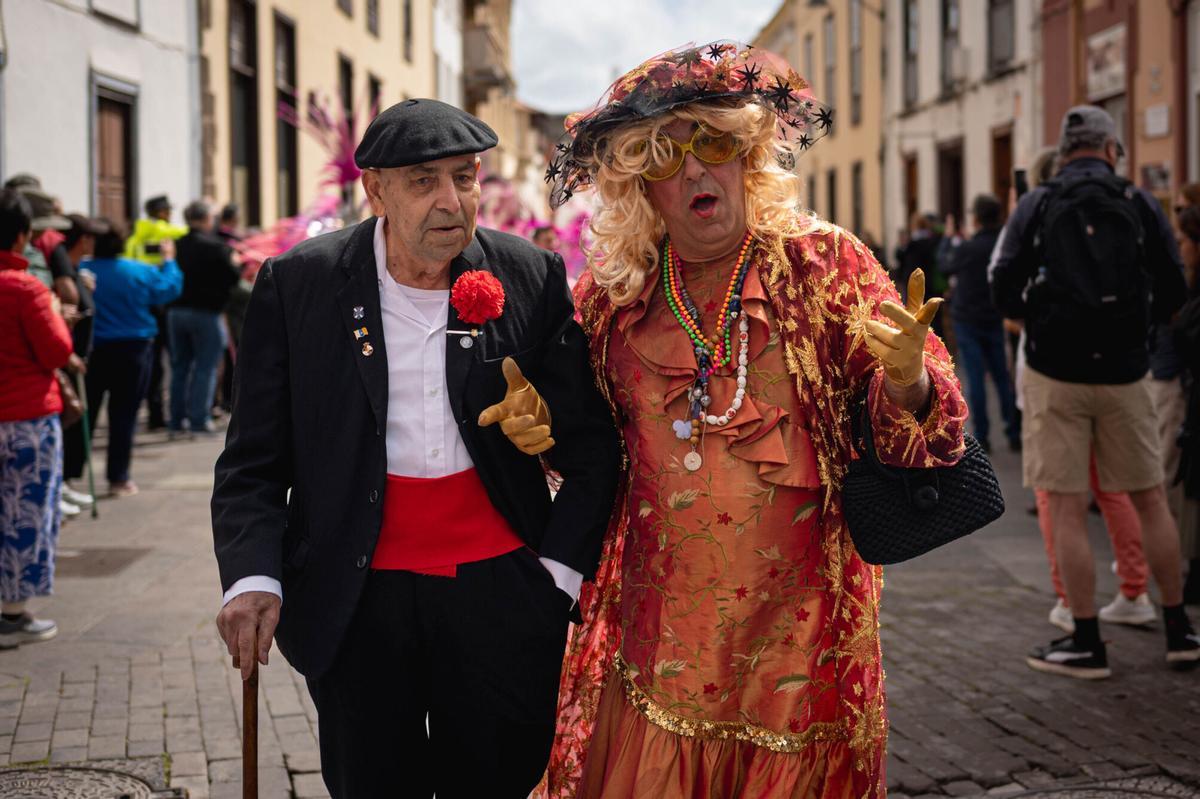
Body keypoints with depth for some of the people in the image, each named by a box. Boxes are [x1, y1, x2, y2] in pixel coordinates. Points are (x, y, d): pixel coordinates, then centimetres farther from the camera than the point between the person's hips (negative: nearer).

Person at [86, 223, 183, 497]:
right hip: (133, 351, 0)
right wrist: (168, 260, 19)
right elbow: (170, 289, 5)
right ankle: (118, 478, 9)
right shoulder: (140, 272, -8)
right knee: (123, 415, 7)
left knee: (84, 415, 11)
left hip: (92, 352, 0)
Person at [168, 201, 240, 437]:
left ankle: (176, 420, 14)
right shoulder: (216, 247, -13)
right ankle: (199, 420, -2)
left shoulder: (177, 246, 3)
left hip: (176, 311, 5)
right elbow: (232, 278, -10)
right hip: (205, 312, -5)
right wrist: (234, 260, 7)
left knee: (179, 366, 12)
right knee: (205, 368, 1)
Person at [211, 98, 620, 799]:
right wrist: (253, 575, -14)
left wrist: (562, 572, -3)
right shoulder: (297, 285, -2)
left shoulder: (534, 278, -1)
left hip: (499, 590, 1)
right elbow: (255, 459, -1)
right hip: (358, 600, 0)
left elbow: (591, 445, 3)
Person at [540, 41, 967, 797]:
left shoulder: (826, 265, -4)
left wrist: (908, 381, -30)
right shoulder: (611, 295, 4)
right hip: (655, 637, 2)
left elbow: (933, 429, -8)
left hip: (799, 621, -2)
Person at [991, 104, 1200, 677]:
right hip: (1123, 371, 2)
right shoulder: (1141, 206, 4)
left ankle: (1087, 644, 4)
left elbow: (1004, 292, -3)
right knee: (1150, 500, 14)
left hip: (1055, 371, -2)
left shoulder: (1036, 206, 1)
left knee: (1067, 508, 2)